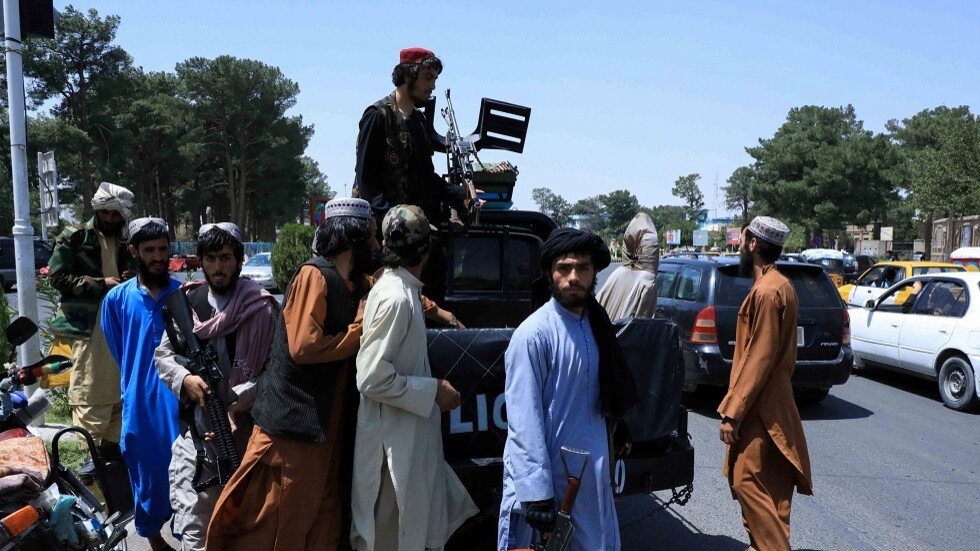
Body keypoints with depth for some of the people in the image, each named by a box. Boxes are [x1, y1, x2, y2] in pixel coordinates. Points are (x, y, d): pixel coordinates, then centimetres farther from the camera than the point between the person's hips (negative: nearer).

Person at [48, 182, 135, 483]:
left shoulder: (127, 244, 15)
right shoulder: (74, 238, -1)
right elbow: (58, 277, -7)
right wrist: (100, 284, -13)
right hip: (88, 322, -5)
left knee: (120, 386, 10)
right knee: (87, 389, -6)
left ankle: (111, 444, 21)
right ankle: (92, 450, 0)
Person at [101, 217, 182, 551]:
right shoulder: (117, 299, 1)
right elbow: (118, 353, 13)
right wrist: (139, 384, 11)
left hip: (181, 399, -1)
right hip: (141, 403, 1)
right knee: (147, 472, 13)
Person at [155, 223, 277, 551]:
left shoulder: (262, 308, -6)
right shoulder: (188, 302, 7)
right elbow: (163, 355, 12)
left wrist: (238, 404, -20)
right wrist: (185, 380, -8)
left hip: (244, 432, -3)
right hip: (194, 431, 3)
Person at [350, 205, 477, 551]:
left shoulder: (401, 289, 7)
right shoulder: (395, 297, -21)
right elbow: (372, 378, -24)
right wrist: (434, 391, -17)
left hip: (409, 439, 9)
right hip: (394, 442, -9)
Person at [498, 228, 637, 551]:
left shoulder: (597, 323, 4)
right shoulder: (534, 333, -20)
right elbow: (524, 421, -21)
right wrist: (536, 492, -21)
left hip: (592, 471, 7)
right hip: (545, 471, -7)